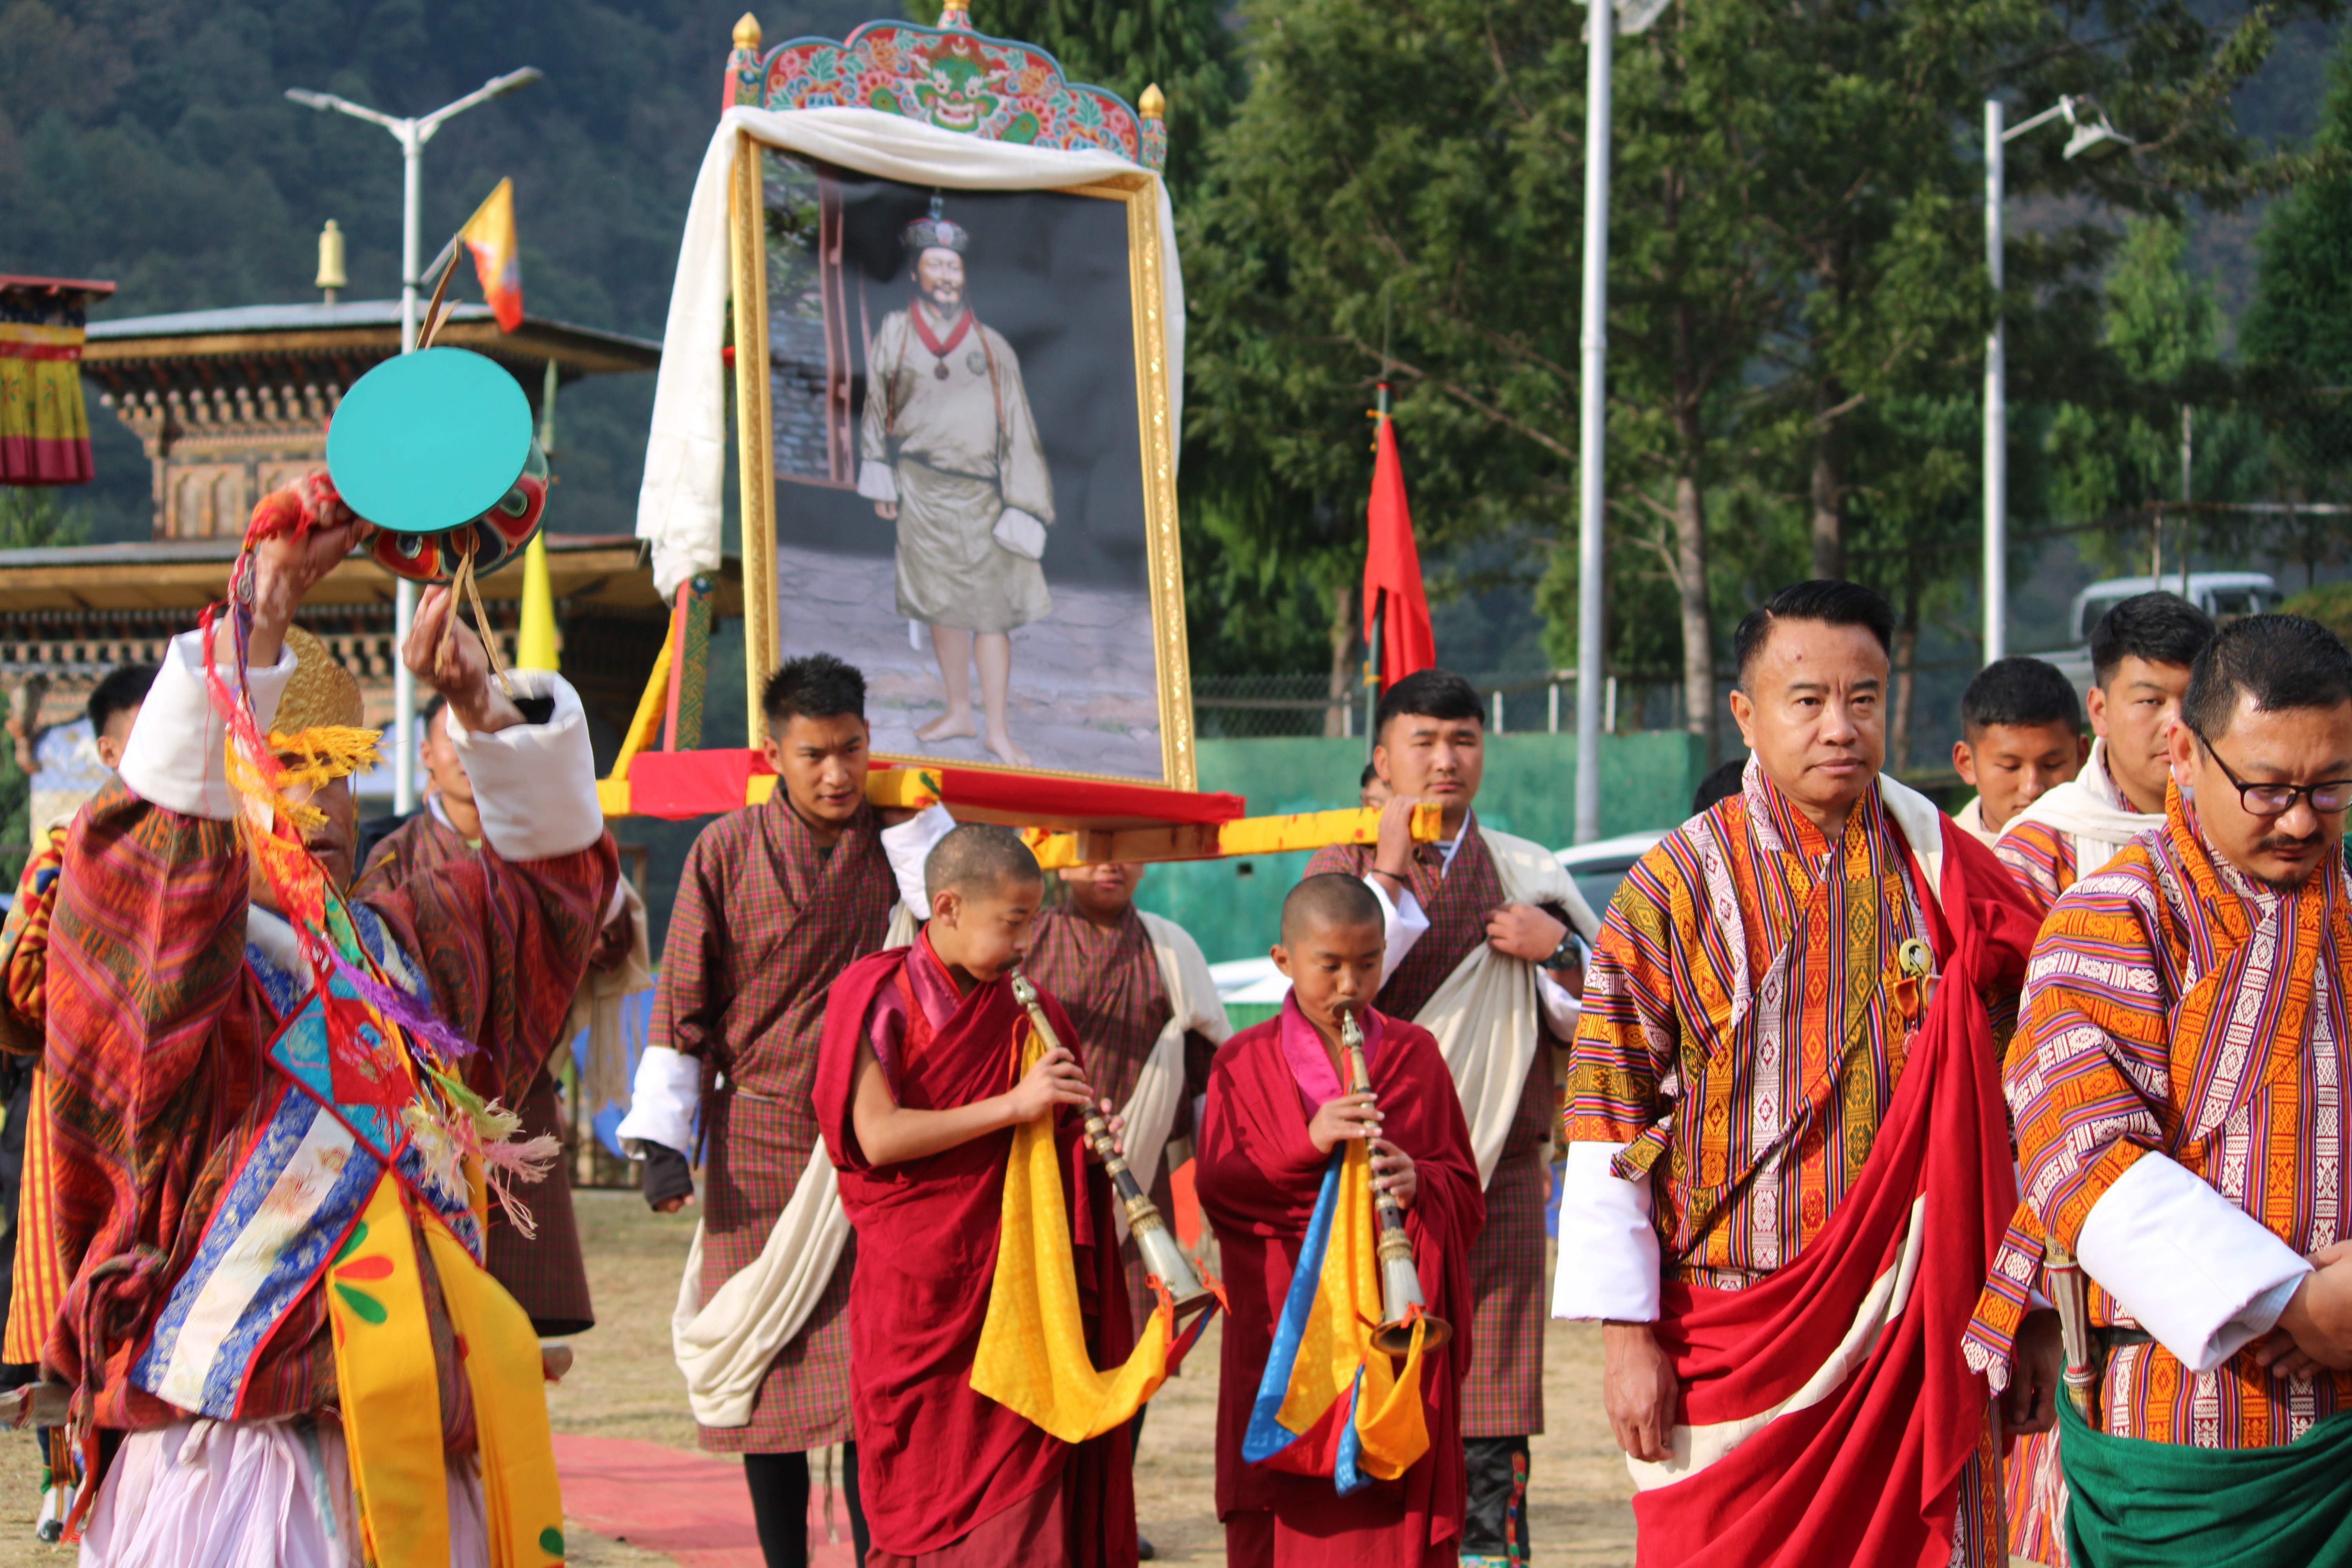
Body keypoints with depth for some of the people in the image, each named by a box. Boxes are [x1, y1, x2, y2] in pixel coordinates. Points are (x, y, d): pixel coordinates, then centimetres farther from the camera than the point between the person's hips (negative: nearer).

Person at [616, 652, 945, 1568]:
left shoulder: (894, 841, 4)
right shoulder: (728, 850, 0)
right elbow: (683, 1002, 1)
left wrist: (920, 816, -12)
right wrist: (664, 1143, -4)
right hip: (758, 1144, 0)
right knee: (766, 1366, 4)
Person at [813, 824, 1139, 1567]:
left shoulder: (1027, 1013, 10)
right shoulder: (882, 998, -6)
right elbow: (877, 1138, -17)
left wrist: (1084, 1131, -7)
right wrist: (1013, 1105, -19)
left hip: (1014, 1284, 4)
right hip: (918, 1293, -4)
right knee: (925, 1498, 2)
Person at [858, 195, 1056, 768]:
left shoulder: (991, 346, 3)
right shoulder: (895, 333, 6)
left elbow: (1017, 428, 2)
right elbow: (877, 407, 15)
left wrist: (1022, 505, -4)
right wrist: (880, 477, 10)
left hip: (979, 494, -1)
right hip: (920, 490, 1)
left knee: (990, 609, -3)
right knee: (941, 606, 9)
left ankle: (997, 730, 3)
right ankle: (958, 711, 24)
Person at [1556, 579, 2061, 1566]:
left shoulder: (1950, 879, 5)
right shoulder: (1677, 884, -2)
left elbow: (2017, 1112, 10)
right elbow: (1608, 1111, -3)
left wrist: (2036, 1313, 8)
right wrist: (1627, 1334, -7)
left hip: (1921, 1335, 2)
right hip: (1734, 1327, -1)